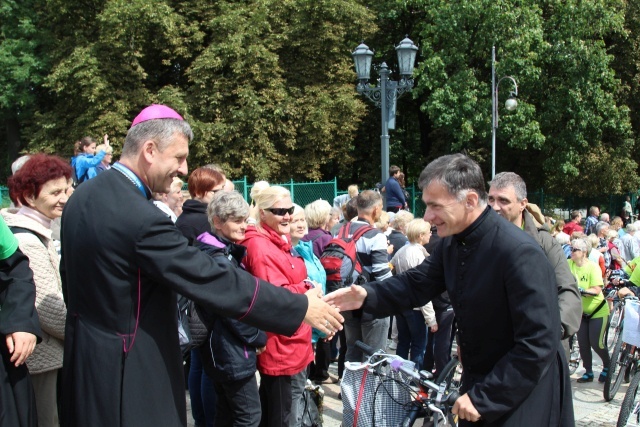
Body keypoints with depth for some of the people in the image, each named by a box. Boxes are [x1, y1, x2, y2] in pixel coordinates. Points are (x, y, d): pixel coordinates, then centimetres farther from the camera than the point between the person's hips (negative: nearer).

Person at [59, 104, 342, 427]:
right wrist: (301, 307, -18)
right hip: (128, 372, -9)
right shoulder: (141, 218, -25)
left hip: (84, 355, 9)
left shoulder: (82, 196, 4)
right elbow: (215, 281, -25)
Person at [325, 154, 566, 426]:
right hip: (477, 383, 7)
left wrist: (483, 398, -23)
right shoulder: (452, 243, -1)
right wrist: (367, 296, -14)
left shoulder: (520, 253, -27)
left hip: (520, 395, -7)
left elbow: (538, 345, -27)